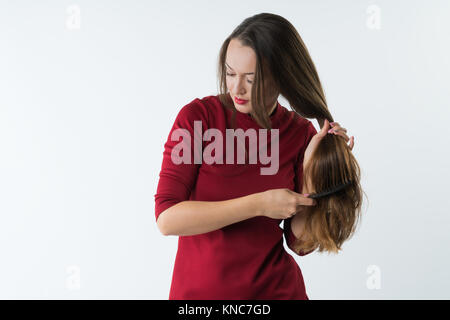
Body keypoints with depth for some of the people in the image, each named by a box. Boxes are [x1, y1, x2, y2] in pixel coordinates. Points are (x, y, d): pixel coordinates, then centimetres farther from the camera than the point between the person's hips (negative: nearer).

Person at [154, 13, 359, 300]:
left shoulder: (302, 134, -7)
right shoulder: (196, 116, -12)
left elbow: (300, 241, -6)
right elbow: (167, 218, -19)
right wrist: (259, 204, -24)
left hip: (276, 288, 2)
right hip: (198, 289, -1)